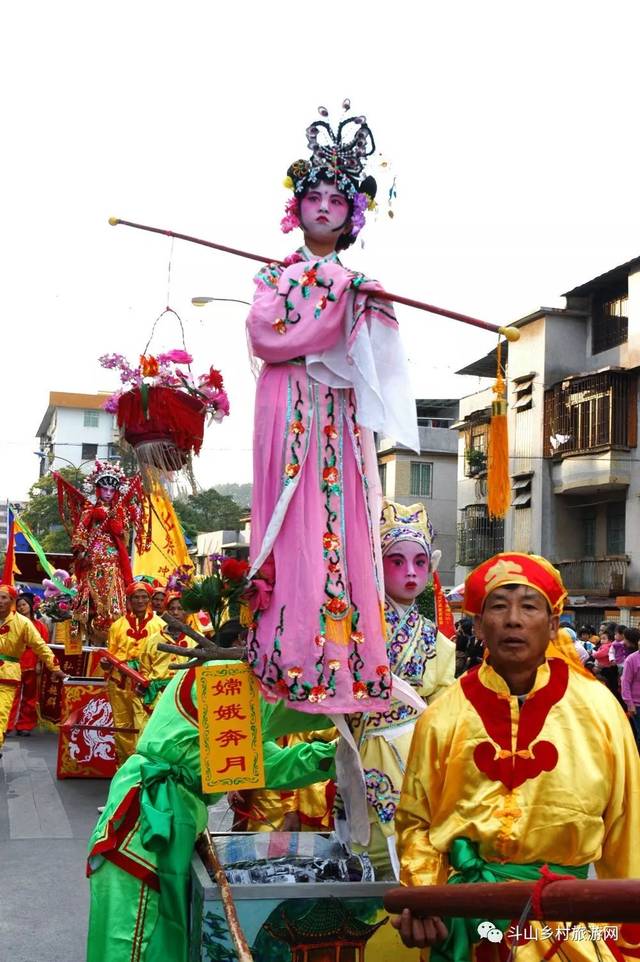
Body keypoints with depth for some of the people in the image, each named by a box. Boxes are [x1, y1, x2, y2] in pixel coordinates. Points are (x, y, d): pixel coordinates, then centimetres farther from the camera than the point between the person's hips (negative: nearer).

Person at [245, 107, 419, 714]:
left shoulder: (357, 285, 20)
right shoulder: (277, 276, 12)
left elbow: (374, 363, 12)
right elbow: (264, 338, -7)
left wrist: (370, 310, -5)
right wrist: (335, 299, -6)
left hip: (340, 418, 3)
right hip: (290, 412, -3)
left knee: (343, 528, -4)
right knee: (294, 526, -12)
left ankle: (346, 667, -3)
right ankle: (292, 661, -12)